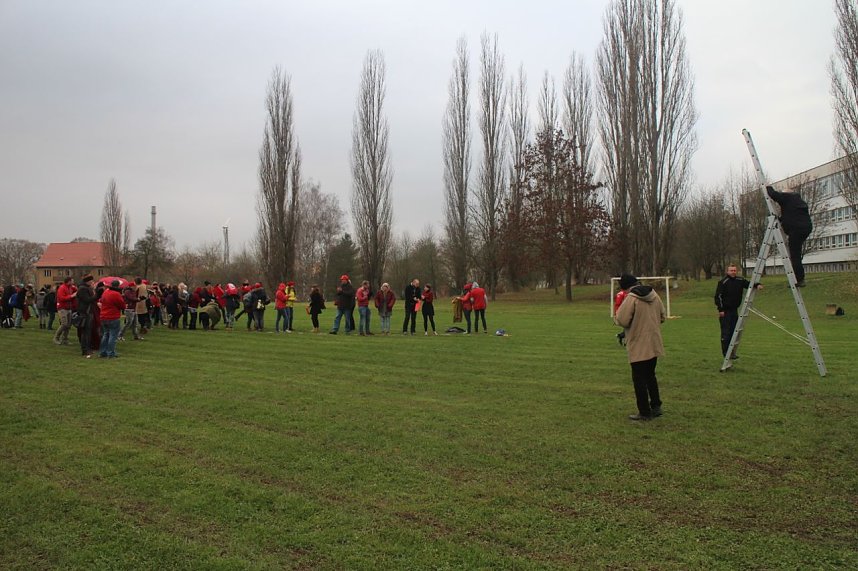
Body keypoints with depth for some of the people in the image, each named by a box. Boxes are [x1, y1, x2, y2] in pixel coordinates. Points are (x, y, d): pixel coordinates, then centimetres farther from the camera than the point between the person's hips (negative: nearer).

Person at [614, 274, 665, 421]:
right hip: (654, 345, 7)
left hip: (639, 347, -7)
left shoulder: (631, 299, -18)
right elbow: (662, 316, 12)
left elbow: (622, 321, -20)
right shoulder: (654, 295, 4)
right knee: (650, 376, 22)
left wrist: (617, 316, 1)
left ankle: (644, 412, 9)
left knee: (639, 379, 3)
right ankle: (656, 407, 27)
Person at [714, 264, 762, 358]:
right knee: (726, 332, -6)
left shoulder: (740, 281, 7)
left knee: (734, 331, 8)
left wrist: (757, 285, -8)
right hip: (725, 311, -6)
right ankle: (726, 353, -1)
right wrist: (720, 310, -16)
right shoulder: (723, 282, -10)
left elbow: (749, 284, 16)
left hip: (734, 310, 6)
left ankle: (732, 352, 15)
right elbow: (718, 296, -12)